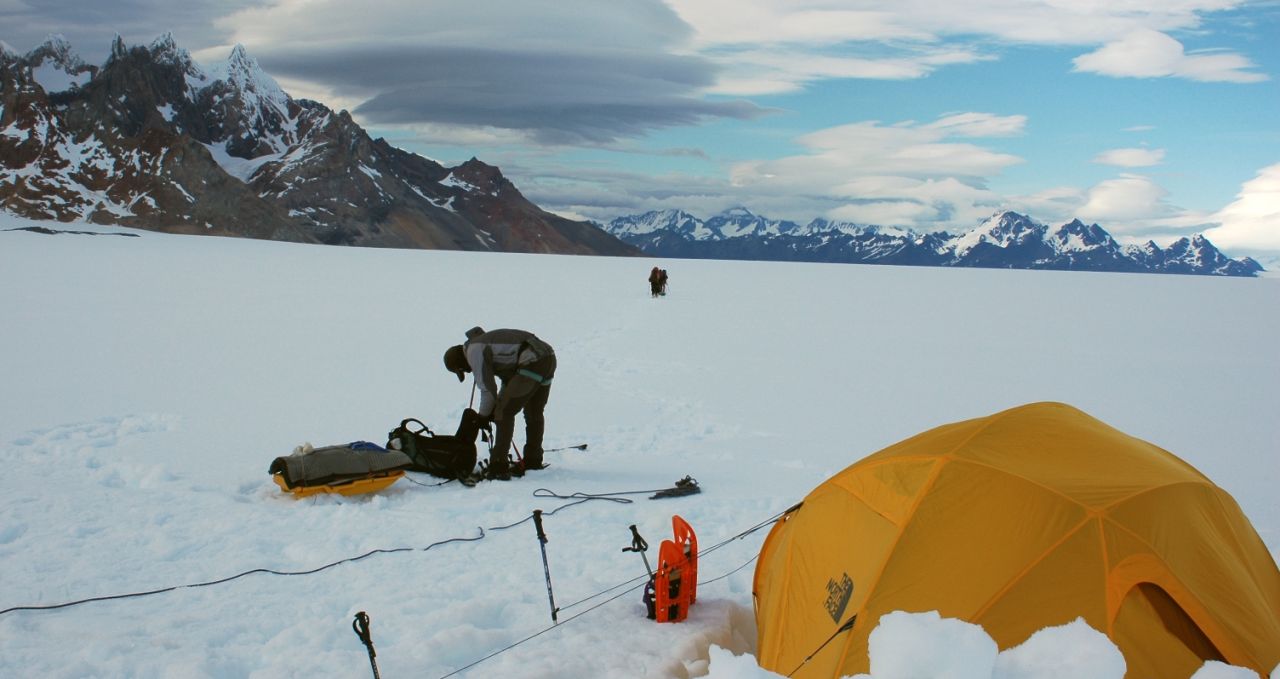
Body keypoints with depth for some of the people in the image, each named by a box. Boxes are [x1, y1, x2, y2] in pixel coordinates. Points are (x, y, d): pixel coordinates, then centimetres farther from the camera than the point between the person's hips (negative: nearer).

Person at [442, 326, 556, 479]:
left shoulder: (473, 350, -1)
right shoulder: (485, 342, 28)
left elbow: (487, 388, -1)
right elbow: (509, 378, 30)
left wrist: (483, 415, 14)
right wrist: (493, 410, 26)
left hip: (532, 362, -10)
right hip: (549, 359, 10)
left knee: (505, 412, -3)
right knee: (534, 414, 23)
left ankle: (498, 467, -5)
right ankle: (533, 461, 34)